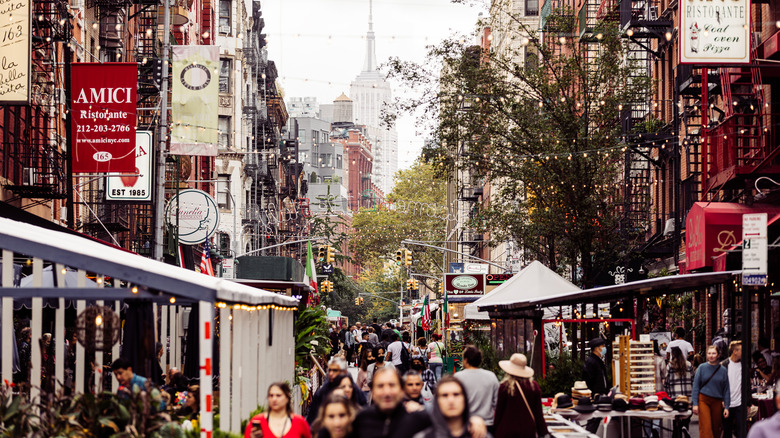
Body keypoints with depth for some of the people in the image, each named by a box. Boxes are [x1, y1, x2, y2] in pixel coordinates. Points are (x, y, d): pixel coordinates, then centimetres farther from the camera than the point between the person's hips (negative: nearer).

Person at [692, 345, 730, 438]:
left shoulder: (723, 370, 4)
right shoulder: (702, 368, 2)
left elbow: (726, 390, 7)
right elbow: (696, 386, 3)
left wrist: (726, 407, 2)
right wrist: (695, 404, -4)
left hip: (717, 402, 2)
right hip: (703, 400, -2)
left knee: (716, 429, 5)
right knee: (706, 428, -12)